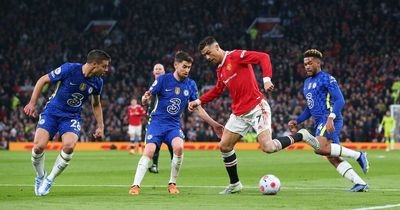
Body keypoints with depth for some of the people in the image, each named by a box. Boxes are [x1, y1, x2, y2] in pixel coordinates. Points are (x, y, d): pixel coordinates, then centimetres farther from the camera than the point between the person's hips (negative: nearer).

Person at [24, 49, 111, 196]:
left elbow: (96, 104, 17)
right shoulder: (69, 69, -18)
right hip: (52, 112, -2)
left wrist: (101, 126, 14)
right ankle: (40, 177, 12)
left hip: (72, 117, 3)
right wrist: (32, 103, -8)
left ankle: (50, 179, -4)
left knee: (69, 146, -26)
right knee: (39, 146, -20)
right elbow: (43, 80, -6)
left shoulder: (97, 82, -3)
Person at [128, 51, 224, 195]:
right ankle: (135, 186, -15)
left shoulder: (191, 85, 4)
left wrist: (214, 125, 10)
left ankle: (172, 183, -8)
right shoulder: (163, 80, -7)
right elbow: (145, 100, -6)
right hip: (157, 122, -2)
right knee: (149, 151, -23)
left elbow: (198, 109, 13)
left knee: (179, 147, -27)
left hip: (174, 125, 2)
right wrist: (145, 98, -31)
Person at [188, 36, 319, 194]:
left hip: (256, 108, -8)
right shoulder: (220, 70, 16)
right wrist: (199, 101, 27)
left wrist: (266, 79, -29)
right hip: (239, 114, 8)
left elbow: (263, 57, -17)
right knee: (224, 146, 4)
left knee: (267, 147, -22)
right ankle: (234, 184, 18)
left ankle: (300, 136, 0)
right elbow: (217, 90, 34)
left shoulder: (235, 56, -9)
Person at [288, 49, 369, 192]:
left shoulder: (326, 79, -5)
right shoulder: (307, 83, 23)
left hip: (330, 120, -9)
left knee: (320, 148, -29)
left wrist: (330, 118, -26)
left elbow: (340, 100, -14)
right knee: (333, 158, -1)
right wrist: (297, 122, 19)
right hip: (320, 122, 9)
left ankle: (357, 155, -20)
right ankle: (360, 184, -1)